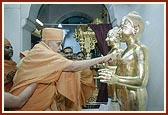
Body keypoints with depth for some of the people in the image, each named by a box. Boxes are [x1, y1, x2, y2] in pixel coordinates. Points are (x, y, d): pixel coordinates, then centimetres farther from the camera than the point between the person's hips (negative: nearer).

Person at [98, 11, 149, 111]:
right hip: (125, 97, 8)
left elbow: (142, 81, -23)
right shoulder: (127, 50, 9)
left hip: (134, 98, -8)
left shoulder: (140, 49, -14)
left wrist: (116, 79, -31)